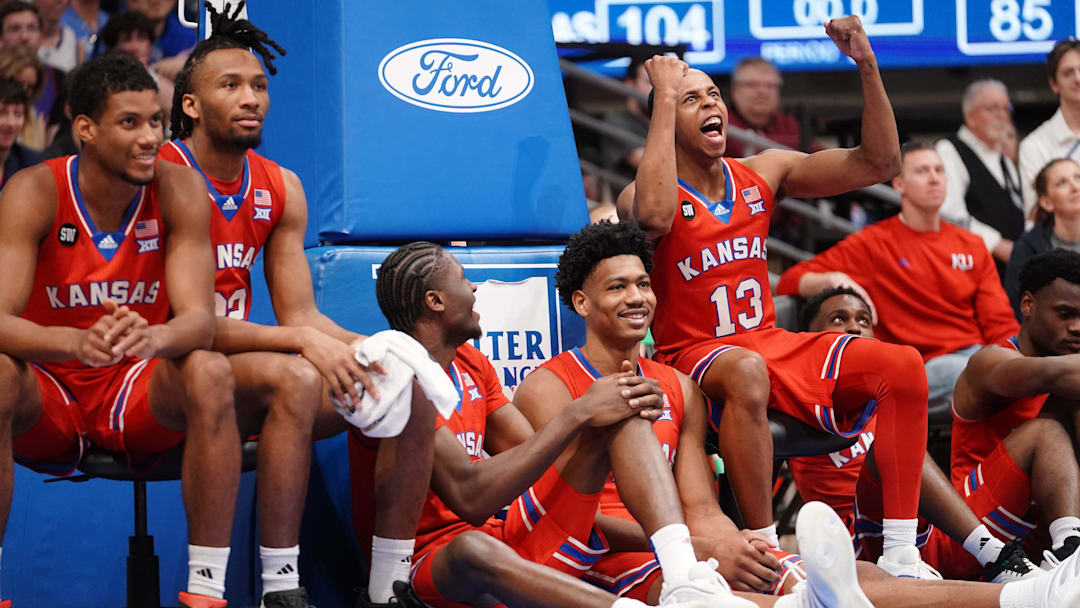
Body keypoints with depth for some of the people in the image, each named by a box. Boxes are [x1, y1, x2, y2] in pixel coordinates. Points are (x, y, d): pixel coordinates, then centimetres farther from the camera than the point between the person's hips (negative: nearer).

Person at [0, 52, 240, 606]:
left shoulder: (176, 191, -10)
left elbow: (199, 319, -19)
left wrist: (152, 338, -45)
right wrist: (77, 342, -47)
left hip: (138, 394, 1)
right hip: (46, 400, -1)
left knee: (209, 372, -30)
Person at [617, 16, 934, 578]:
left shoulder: (763, 174, 8)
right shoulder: (648, 196, -9)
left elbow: (878, 164, 5)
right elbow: (653, 216, -37)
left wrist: (867, 68, -8)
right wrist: (665, 97, -30)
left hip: (769, 342, 6)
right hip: (693, 358, -6)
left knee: (902, 367, -14)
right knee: (747, 373, -41)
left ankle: (901, 555, -14)